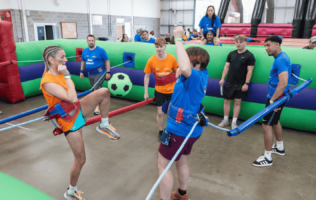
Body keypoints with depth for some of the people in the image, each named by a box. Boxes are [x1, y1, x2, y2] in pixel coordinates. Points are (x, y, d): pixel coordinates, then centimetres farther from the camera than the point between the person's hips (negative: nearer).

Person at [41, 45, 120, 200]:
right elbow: (72, 98, -35)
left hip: (78, 110, 7)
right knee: (80, 159, 3)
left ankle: (104, 126, 6)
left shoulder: (59, 73, -2)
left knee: (104, 92, -14)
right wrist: (67, 75, -30)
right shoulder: (48, 82, -28)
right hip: (69, 121, -7)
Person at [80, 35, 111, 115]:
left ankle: (97, 107, -6)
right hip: (90, 74, 6)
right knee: (94, 90, 14)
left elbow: (107, 61, -8)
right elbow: (83, 61, 18)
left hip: (99, 73, -6)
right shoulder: (85, 51, 6)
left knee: (97, 90, -12)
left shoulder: (100, 50, -10)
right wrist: (81, 71, 15)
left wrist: (108, 72, -12)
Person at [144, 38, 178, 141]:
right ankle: (160, 132, 31)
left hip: (172, 90, 0)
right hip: (159, 91, 0)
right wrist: (146, 92, -3)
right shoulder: (151, 60, -13)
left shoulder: (172, 58, -14)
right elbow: (147, 76, -3)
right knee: (160, 113, 8)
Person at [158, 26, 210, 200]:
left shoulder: (196, 77, -27)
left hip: (179, 130, -10)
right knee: (181, 161, 27)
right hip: (190, 128, 10)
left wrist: (178, 39, -38)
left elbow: (185, 68, -49)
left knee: (163, 165, 7)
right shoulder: (203, 73, 0)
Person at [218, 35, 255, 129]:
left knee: (237, 102, 3)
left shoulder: (249, 56, -6)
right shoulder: (232, 54, 7)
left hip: (240, 84, -4)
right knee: (226, 100, 7)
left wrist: (246, 83, -13)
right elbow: (226, 67, 9)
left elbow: (249, 71, -9)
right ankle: (225, 120, 21)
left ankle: (234, 122, 13)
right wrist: (222, 78, 3)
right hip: (229, 82, 4)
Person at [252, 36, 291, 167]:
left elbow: (283, 84, -31)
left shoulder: (281, 60, -22)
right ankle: (280, 148, 41)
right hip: (278, 96, 11)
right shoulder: (282, 57, 10)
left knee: (266, 125, -5)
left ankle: (267, 158, 5)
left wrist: (272, 100, -27)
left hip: (277, 97, -11)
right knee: (275, 121, 24)